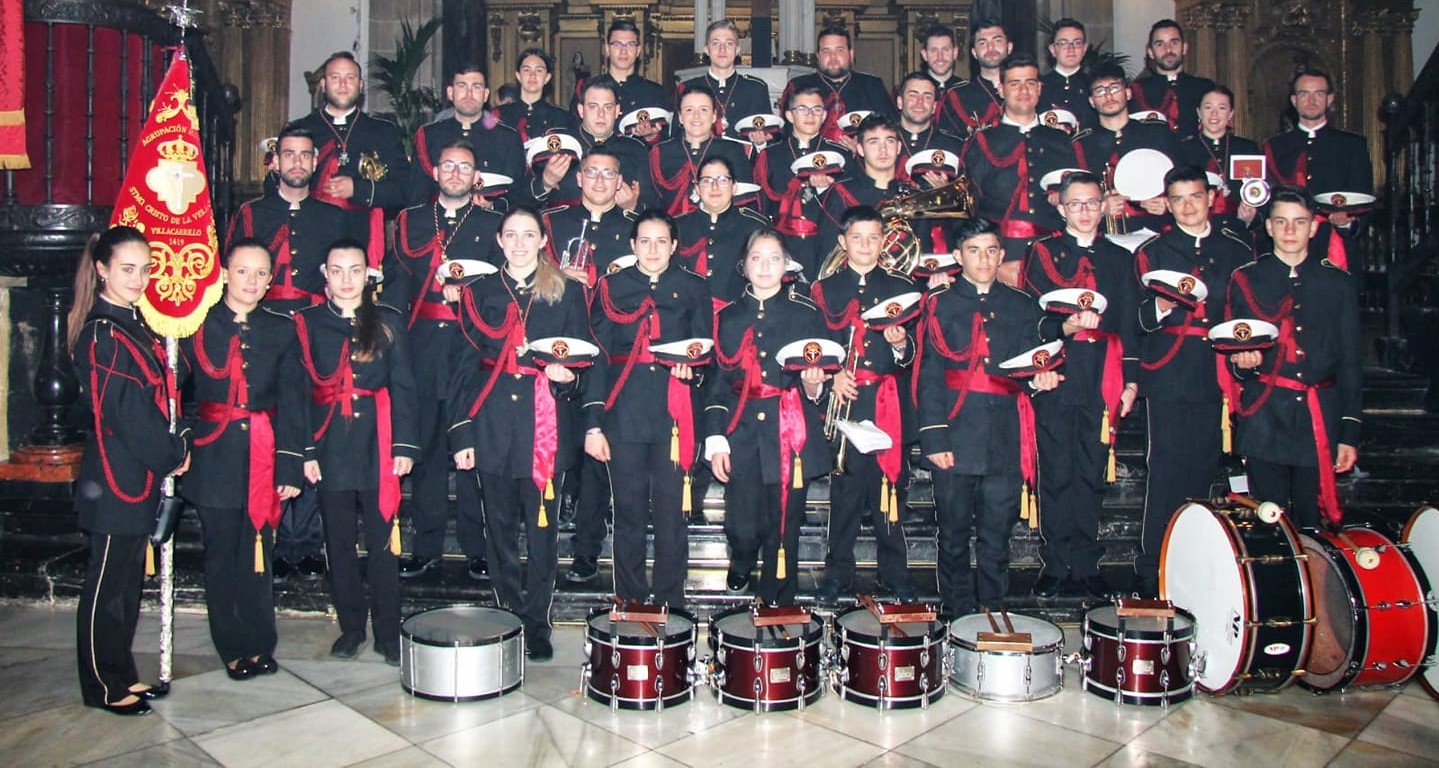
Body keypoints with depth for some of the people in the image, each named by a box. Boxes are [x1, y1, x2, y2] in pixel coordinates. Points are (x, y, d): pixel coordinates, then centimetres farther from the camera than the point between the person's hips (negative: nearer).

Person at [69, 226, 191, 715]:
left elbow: (160, 397, 14)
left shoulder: (133, 326, 13)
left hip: (138, 477, 9)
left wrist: (177, 446, 2)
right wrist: (172, 456, -9)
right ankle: (105, 688, 14)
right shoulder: (101, 335, -16)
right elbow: (126, 413, -19)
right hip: (114, 480, -9)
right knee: (107, 587, 3)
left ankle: (123, 677, 27)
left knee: (128, 582, 16)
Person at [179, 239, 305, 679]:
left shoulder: (281, 330, 5)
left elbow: (292, 402, 2)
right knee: (221, 555, 6)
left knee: (258, 556, 5)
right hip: (215, 456, 0)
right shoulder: (199, 325, 3)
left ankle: (259, 645, 18)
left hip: (263, 454, 0)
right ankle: (233, 648, 18)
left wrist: (291, 466, -4)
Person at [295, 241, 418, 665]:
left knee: (382, 541, 1)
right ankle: (350, 627, 23)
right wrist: (305, 450, -3)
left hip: (378, 444, -1)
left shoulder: (388, 321, 4)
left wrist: (405, 445, -4)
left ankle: (388, 632, 12)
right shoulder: (308, 324, 5)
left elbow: (403, 387, 3)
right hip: (331, 446, 1)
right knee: (340, 542, 9)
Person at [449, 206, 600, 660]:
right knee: (501, 529, 8)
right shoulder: (479, 294, 9)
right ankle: (507, 620, 21)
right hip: (493, 423, 1)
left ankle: (537, 625, 13)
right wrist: (461, 435, 2)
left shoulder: (567, 293, 7)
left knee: (541, 528, 1)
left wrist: (569, 375, -16)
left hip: (547, 425, -1)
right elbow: (464, 367, 8)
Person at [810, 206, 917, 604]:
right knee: (844, 487, 0)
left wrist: (901, 345, -12)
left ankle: (895, 572, 13)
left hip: (885, 401, 1)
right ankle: (838, 572, 11)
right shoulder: (825, 289, 10)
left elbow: (912, 354, 10)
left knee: (888, 485, 1)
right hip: (844, 400, 0)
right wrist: (832, 373, -11)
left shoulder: (900, 287, 12)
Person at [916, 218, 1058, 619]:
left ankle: (993, 614, 18)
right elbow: (929, 376, -1)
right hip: (957, 437, -2)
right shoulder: (940, 303, 5)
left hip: (1004, 439, 2)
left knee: (996, 537, 5)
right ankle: (956, 617, 17)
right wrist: (934, 437, -9)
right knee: (955, 536, 5)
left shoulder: (1022, 306, 13)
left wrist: (1038, 379, -12)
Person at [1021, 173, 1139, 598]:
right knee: (1057, 475, 0)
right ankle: (1054, 565, 8)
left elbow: (1129, 324, 13)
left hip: (1102, 384, 3)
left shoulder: (1120, 258, 16)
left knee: (1093, 476, 5)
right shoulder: (1043, 253, 7)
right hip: (1057, 379, -2)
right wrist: (1066, 327, -20)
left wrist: (1131, 380, 6)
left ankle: (1085, 566, 14)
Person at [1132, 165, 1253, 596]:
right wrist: (1159, 308, -18)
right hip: (1169, 377, -2)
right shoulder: (1151, 252, 9)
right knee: (1166, 471, -6)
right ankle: (1153, 575, -1)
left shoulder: (1236, 251, 14)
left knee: (1204, 470, 5)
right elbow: (1135, 319, 3)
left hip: (1217, 377, 2)